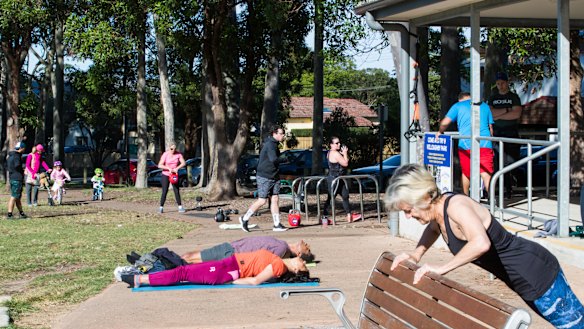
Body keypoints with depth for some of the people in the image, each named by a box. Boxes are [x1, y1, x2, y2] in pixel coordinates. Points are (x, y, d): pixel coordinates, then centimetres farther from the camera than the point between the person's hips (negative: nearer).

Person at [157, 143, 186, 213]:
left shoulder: (178, 154, -6)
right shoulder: (165, 154, -14)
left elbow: (183, 163, -7)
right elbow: (160, 165, -19)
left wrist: (177, 168, -22)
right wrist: (169, 168, -28)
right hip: (165, 175, -2)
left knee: (176, 191, 2)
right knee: (164, 191, -7)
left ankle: (180, 207, 6)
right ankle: (161, 207, -1)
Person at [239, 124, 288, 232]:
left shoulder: (274, 144, 13)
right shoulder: (269, 144, -18)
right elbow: (274, 159, -33)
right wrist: (285, 160, -18)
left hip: (274, 177, 9)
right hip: (264, 177, -9)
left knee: (275, 199, 3)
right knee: (262, 201, -5)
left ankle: (277, 225, 3)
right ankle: (245, 219, 9)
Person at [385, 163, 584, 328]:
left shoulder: (455, 205, -27)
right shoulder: (438, 209, 1)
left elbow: (481, 243, -45)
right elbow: (433, 228, 27)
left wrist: (441, 268, -35)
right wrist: (417, 255, 9)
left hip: (537, 272, -9)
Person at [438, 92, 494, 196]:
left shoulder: (458, 106, 10)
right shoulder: (485, 106, 19)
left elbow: (445, 122, 1)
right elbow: (490, 127, 22)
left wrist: (440, 132, 19)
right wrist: (490, 138, 33)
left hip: (465, 145, -1)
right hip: (485, 144, 1)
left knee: (466, 173, 16)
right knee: (486, 174, -8)